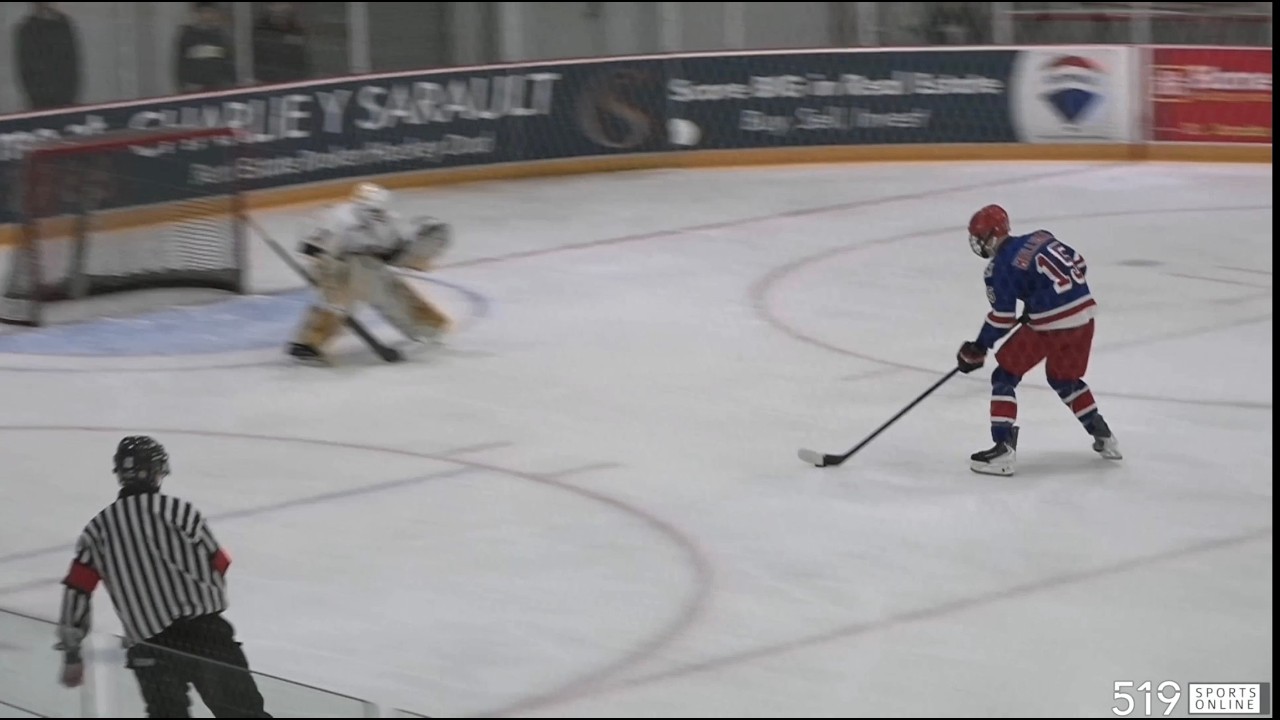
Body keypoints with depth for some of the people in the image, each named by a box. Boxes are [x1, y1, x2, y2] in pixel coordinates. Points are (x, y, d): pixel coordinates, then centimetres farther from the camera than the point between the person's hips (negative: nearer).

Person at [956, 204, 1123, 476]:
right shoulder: (1041, 238, 10)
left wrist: (978, 349, 4)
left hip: (1050, 324, -7)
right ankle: (1103, 437, 34)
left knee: (1005, 376, 5)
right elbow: (1078, 265, 17)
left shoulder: (1001, 267, -7)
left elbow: (1002, 317, -7)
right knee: (1064, 378, 30)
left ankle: (1004, 448, -5)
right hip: (1084, 313, 7)